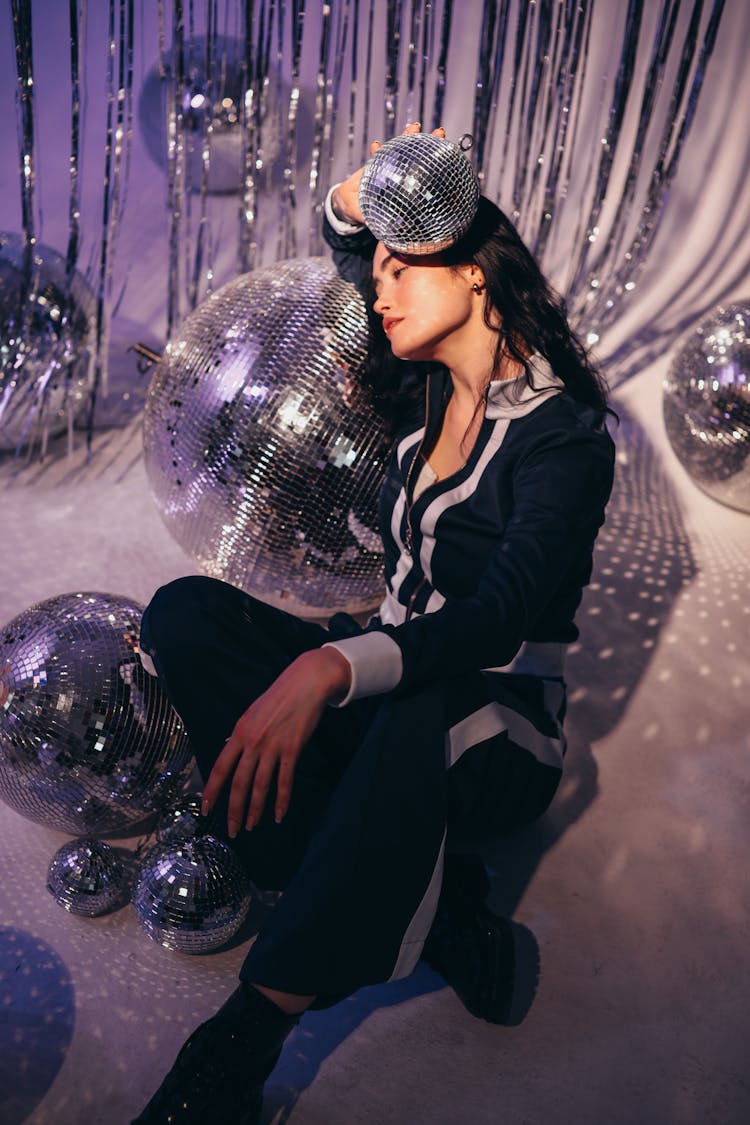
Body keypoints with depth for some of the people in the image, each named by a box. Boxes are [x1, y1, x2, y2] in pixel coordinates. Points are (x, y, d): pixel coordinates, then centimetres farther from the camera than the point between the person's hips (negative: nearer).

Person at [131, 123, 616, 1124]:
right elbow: (350, 253, 27)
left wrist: (330, 666, -44)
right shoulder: (424, 396, 8)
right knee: (186, 609, -18)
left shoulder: (565, 435, -12)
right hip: (387, 691, 7)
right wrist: (356, 200, 4)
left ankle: (244, 1040, -28)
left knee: (415, 712, -42)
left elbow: (501, 617, -29)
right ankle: (435, 908, -23)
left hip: (495, 729, -6)